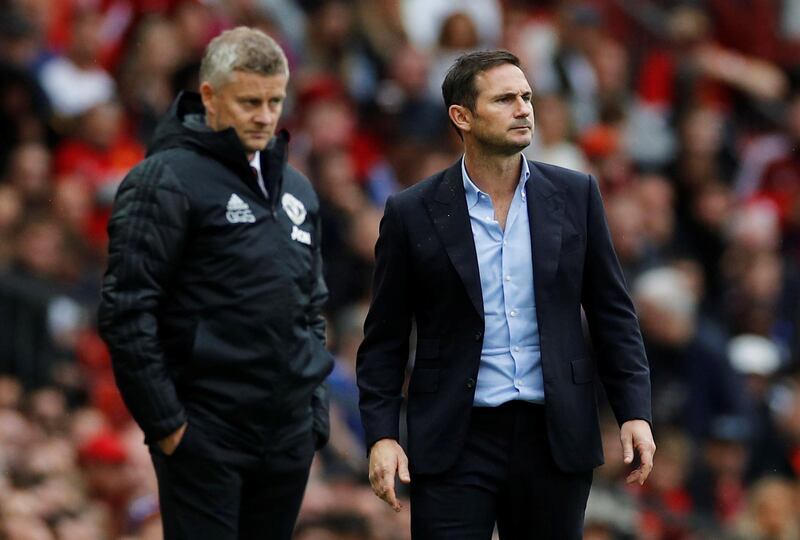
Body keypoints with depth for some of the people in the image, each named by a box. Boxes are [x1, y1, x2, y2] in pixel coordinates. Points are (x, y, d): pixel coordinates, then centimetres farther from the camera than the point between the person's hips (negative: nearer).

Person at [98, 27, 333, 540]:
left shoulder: (296, 189, 16)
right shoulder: (169, 180, -7)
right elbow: (126, 312, -12)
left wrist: (315, 408, 14)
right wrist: (165, 422, -14)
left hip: (289, 435, 7)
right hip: (204, 434, -7)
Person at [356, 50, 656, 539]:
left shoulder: (575, 196, 5)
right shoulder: (413, 214, 0)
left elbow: (612, 312, 8)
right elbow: (384, 341, 3)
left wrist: (635, 412, 0)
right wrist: (382, 436, -6)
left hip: (554, 438, 2)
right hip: (456, 444, -2)